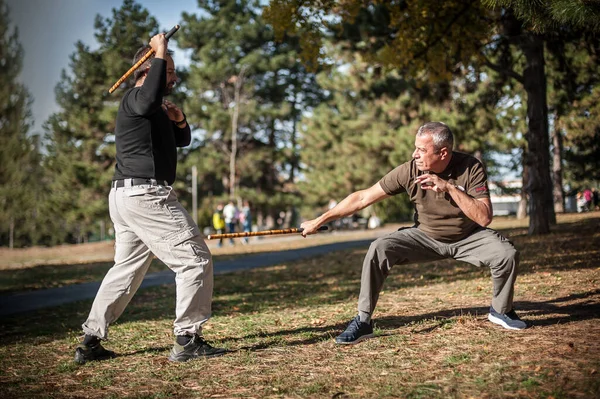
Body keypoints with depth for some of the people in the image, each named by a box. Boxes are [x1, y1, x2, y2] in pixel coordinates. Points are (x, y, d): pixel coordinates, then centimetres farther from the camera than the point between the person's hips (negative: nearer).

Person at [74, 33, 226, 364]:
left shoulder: (156, 110, 22)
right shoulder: (135, 98, -9)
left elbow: (182, 140, 27)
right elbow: (149, 100, -35)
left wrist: (178, 120, 6)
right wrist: (160, 55, -25)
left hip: (124, 196, 11)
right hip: (146, 195, -11)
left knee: (126, 269, 18)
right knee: (195, 260, -6)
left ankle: (90, 342, 20)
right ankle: (187, 340, -4)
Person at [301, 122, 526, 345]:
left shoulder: (471, 168, -23)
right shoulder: (409, 171, -20)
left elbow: (484, 217, -28)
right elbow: (362, 198, -16)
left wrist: (450, 187, -37)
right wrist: (319, 221, -16)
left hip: (467, 238, 0)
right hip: (425, 237, 1)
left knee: (507, 254, -24)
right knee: (379, 249, -23)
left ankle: (501, 311, 7)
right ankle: (363, 321, -11)